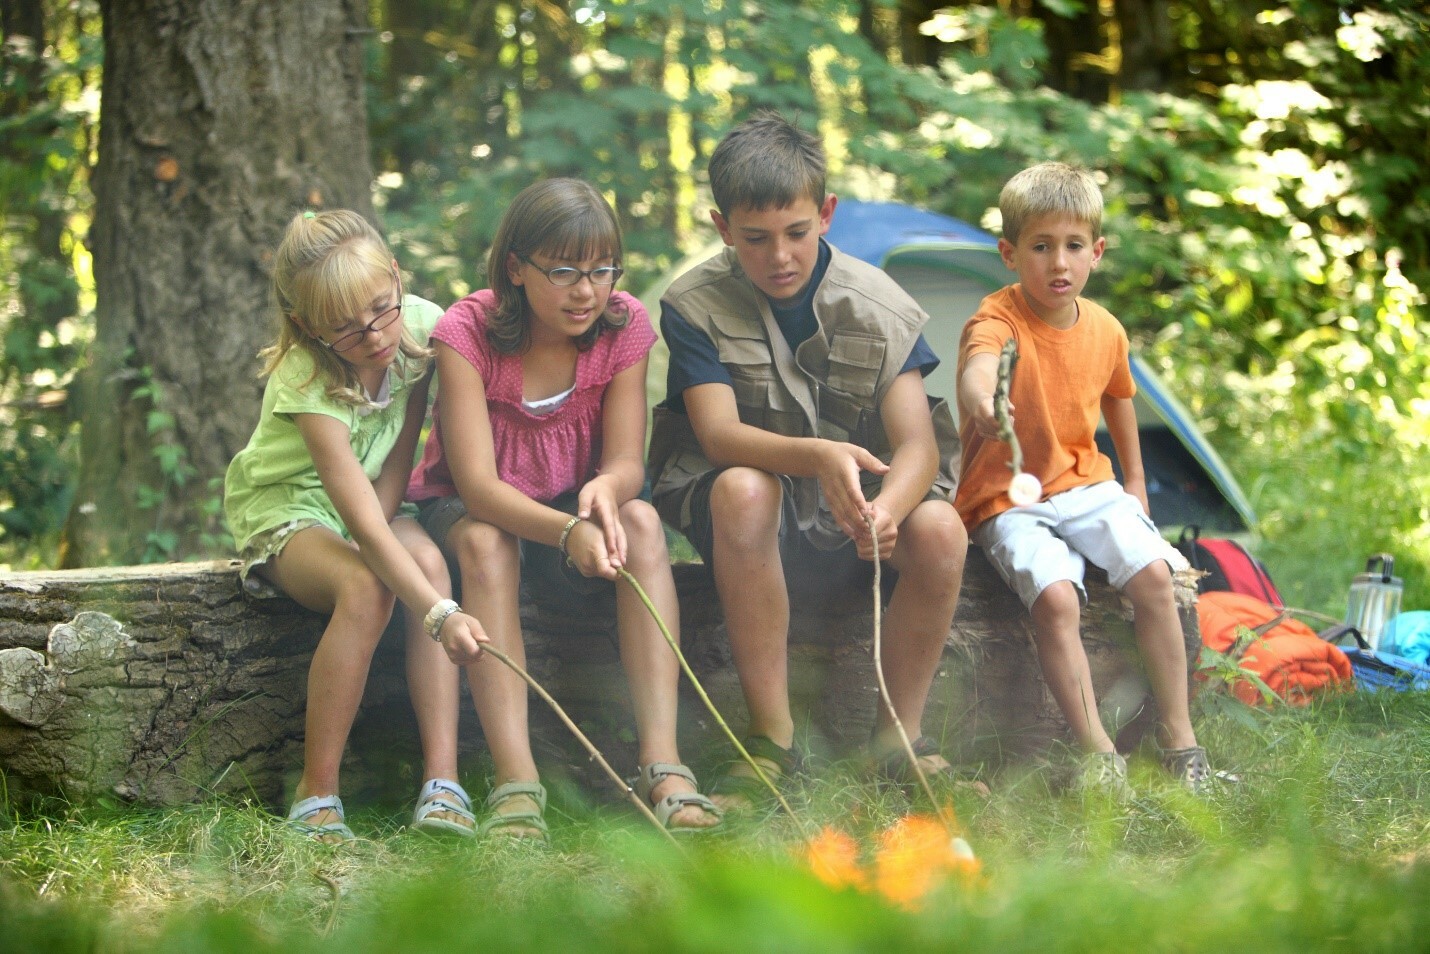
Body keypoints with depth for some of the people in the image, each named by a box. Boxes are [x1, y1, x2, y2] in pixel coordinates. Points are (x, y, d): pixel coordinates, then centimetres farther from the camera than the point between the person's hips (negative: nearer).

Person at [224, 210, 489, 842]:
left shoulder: (422, 325, -17)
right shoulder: (308, 383, -33)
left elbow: (401, 450, -4)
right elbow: (361, 519, -40)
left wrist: (379, 522, -18)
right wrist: (441, 615, -48)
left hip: (373, 499, 5)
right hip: (284, 507, -4)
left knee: (428, 561, -29)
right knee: (366, 588, -34)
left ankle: (442, 780, -31)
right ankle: (317, 792, -24)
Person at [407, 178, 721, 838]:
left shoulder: (624, 326, -12)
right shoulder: (467, 332, -22)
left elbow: (626, 462, -15)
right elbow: (477, 484, -30)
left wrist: (605, 489, -41)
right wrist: (568, 531, -48)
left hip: (574, 505, 3)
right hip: (467, 510, -2)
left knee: (640, 521, -29)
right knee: (486, 541, -37)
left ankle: (662, 765, -37)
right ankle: (515, 782, -44)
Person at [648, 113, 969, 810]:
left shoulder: (877, 306, -8)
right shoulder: (695, 307, -11)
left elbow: (917, 443, -17)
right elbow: (719, 432, -24)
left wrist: (887, 507, -42)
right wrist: (817, 456, -45)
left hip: (858, 500, 2)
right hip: (747, 499, -1)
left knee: (939, 530, -30)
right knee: (744, 489, -38)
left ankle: (900, 734, -12)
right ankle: (772, 737, -30)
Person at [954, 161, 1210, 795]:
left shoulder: (1105, 331, 3)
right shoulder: (998, 319, -16)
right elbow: (979, 362, -42)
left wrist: (1135, 484, 26)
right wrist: (980, 398, -65)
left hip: (1086, 485, 5)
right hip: (1008, 498, -4)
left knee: (1153, 573, -19)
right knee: (1056, 597, -29)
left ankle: (1179, 736, -8)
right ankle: (1097, 750, -21)